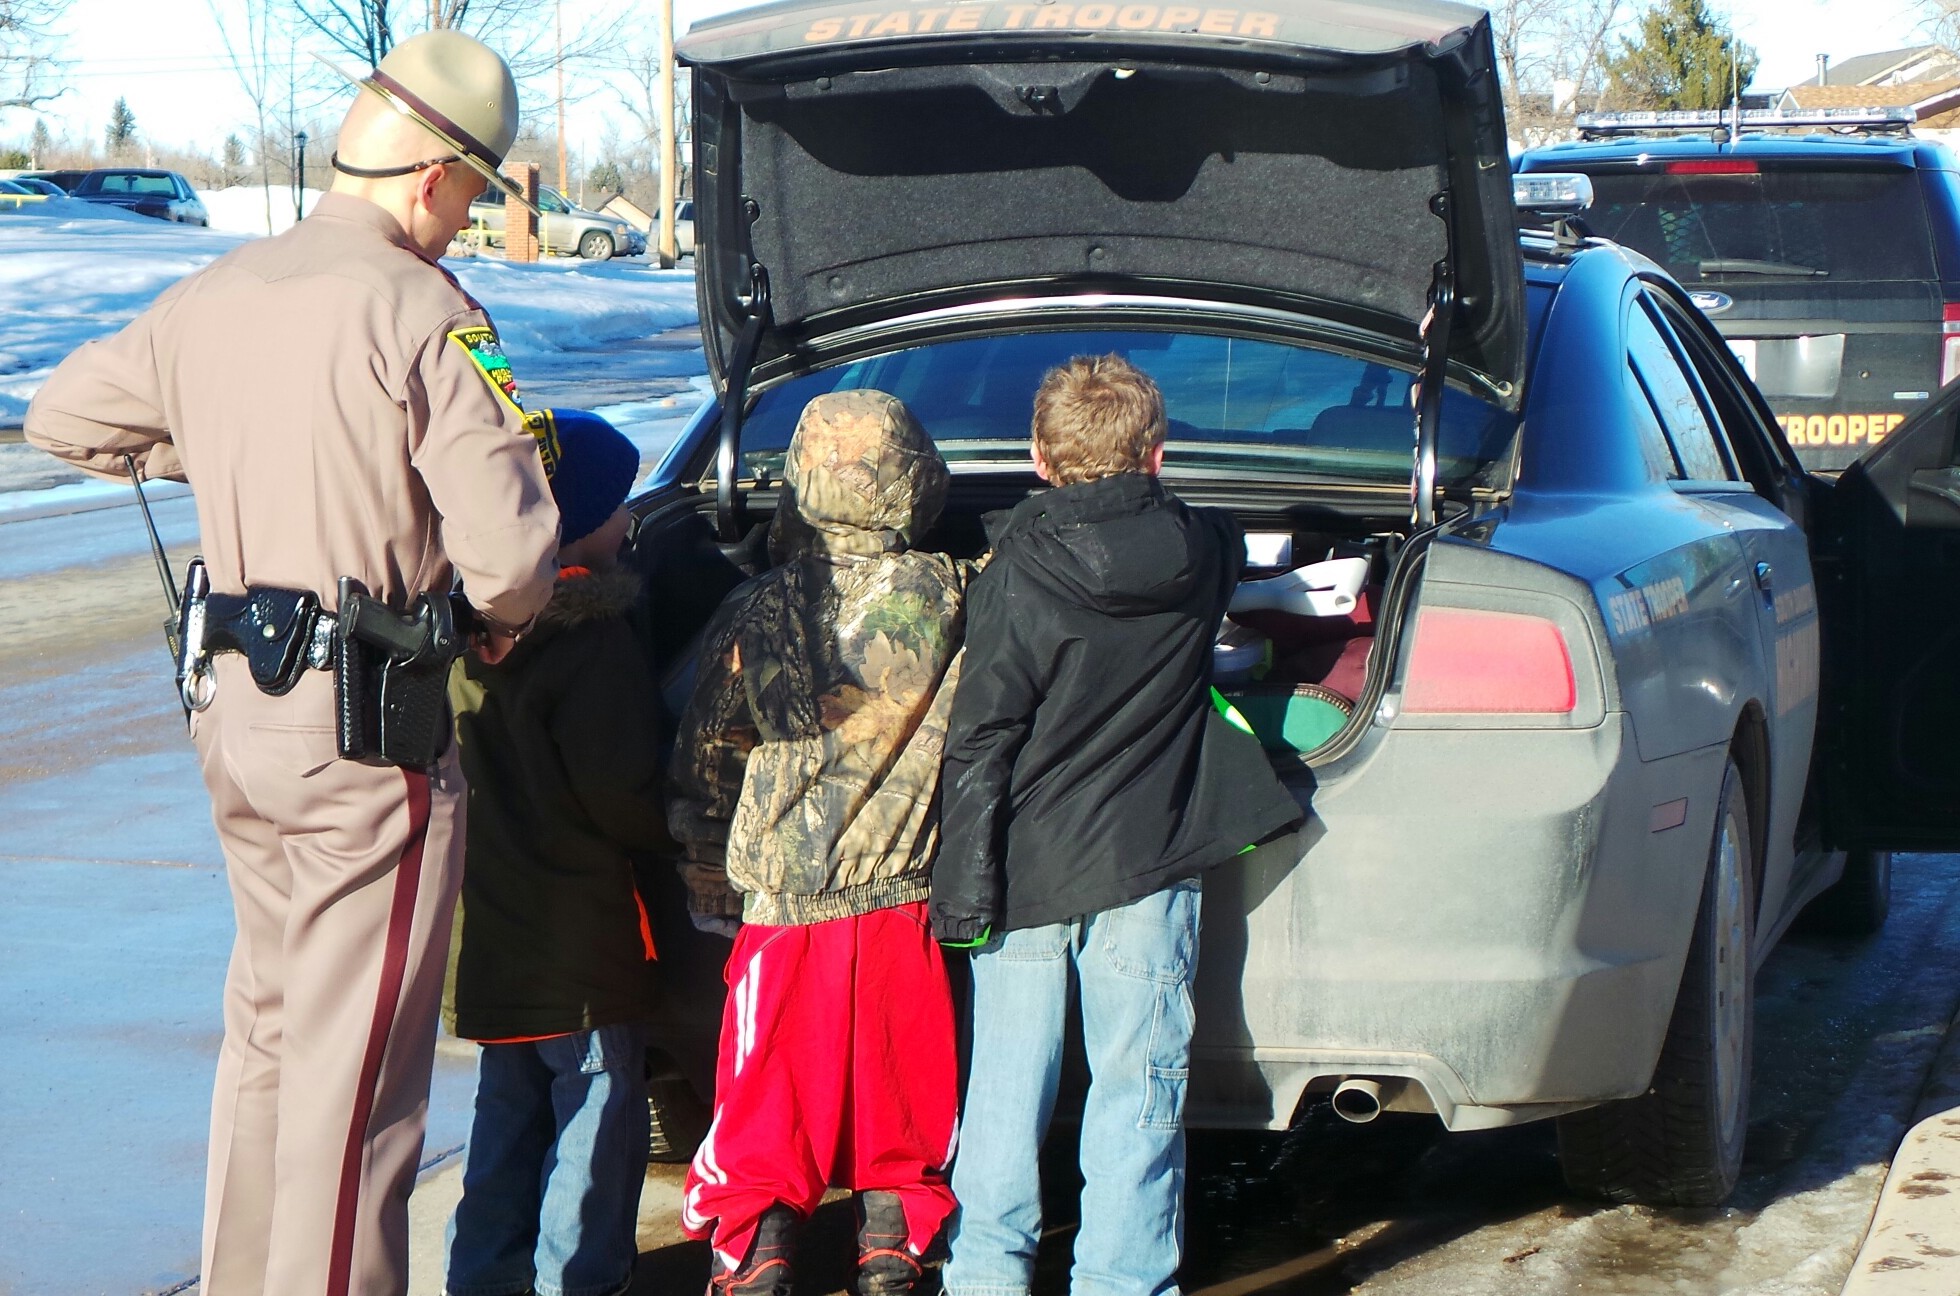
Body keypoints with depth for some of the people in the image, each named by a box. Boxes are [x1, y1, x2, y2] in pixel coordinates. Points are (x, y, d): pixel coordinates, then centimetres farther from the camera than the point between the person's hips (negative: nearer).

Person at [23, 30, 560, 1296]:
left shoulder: (209, 298, 8)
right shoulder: (423, 313, -15)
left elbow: (64, 415, 22)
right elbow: (509, 546, -21)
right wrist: (505, 619, 1)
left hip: (233, 710, 8)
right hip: (367, 730, -8)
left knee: (269, 1021, 22)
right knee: (358, 1059, 0)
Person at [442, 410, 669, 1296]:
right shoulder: (589, 638, -19)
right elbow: (616, 790, -21)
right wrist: (665, 830, -2)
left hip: (495, 919, 8)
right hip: (579, 923, -8)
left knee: (509, 1107, 20)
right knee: (598, 1108, 3)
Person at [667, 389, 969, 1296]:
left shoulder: (753, 618, -3)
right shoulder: (947, 599, -6)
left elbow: (703, 770, 6)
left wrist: (708, 886, 17)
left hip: (782, 906, 0)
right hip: (903, 899, 0)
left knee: (765, 1108, 9)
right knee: (898, 1108, 13)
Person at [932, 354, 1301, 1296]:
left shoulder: (1016, 572, -9)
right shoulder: (1200, 549, -1)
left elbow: (980, 741, -11)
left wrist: (965, 883, -7)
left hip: (1029, 866, -1)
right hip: (1146, 866, 1)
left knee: (1005, 1075, 11)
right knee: (1137, 1080, 5)